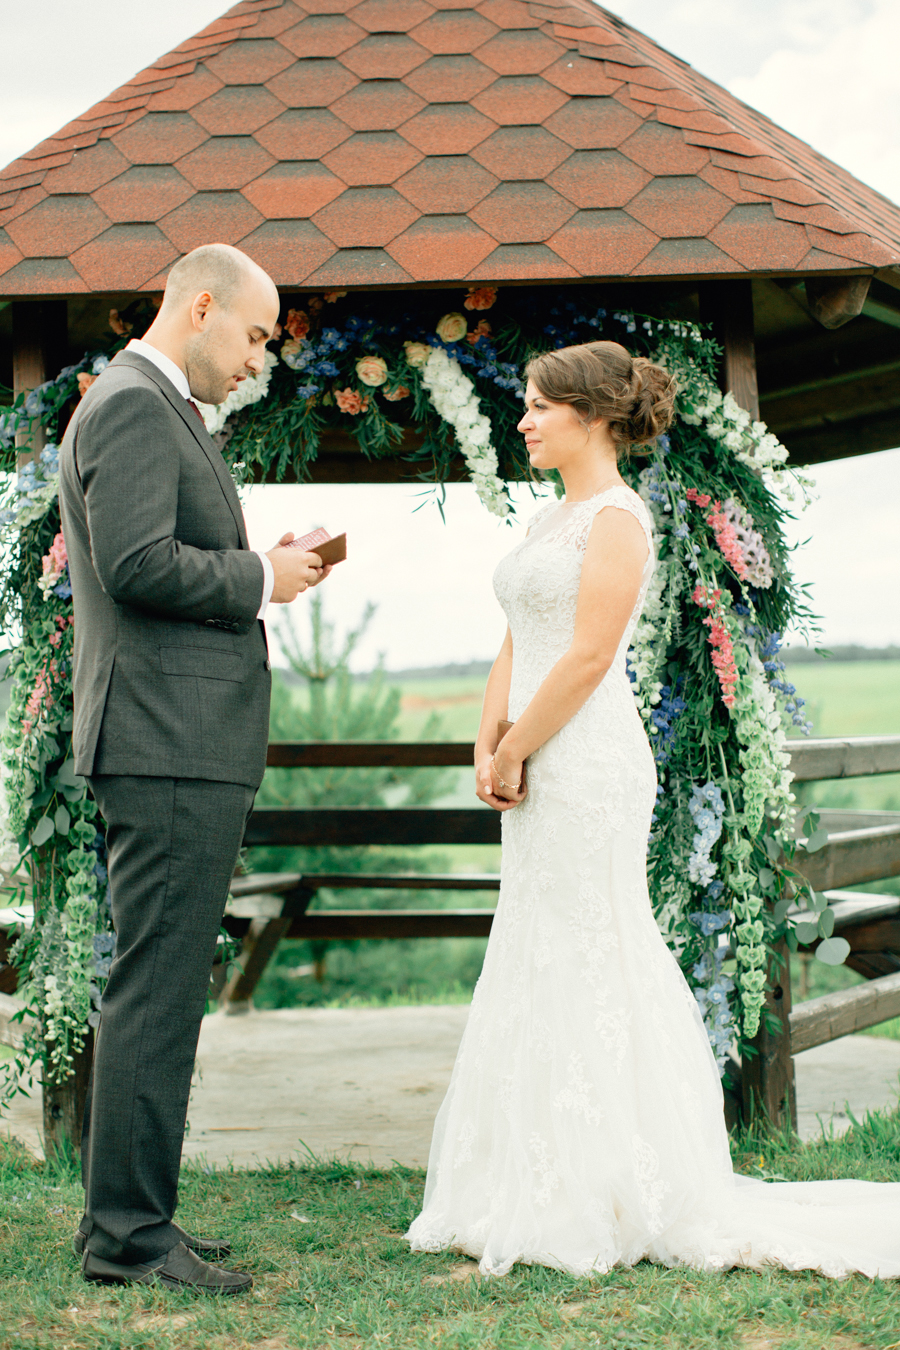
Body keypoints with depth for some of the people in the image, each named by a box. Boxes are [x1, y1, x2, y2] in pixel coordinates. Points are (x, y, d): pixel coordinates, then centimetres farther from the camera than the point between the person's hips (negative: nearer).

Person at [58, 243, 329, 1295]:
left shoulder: (154, 409, 23)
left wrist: (263, 568, 11)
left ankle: (123, 1218, 20)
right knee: (158, 990, -7)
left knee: (156, 986, 13)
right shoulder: (135, 405, -10)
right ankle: (128, 1233, -1)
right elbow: (137, 566, -22)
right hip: (168, 745, -11)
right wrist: (259, 576, -9)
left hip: (182, 746, 11)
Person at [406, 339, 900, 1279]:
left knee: (587, 971, -4)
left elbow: (587, 657, -17)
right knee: (540, 973, 11)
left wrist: (512, 754, -11)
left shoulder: (618, 517, -10)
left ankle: (621, 1206, 5)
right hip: (542, 776, 9)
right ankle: (558, 1195, 21)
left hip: (586, 770, -9)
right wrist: (487, 751, 5)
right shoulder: (551, 519, 17)